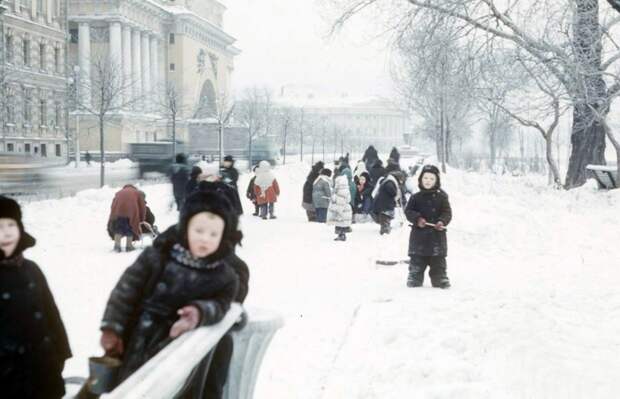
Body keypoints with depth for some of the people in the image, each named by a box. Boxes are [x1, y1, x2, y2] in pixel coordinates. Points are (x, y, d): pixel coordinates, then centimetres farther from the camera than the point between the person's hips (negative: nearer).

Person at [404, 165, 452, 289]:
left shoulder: (441, 197, 2)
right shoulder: (416, 197, 3)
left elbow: (447, 212, 0)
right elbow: (408, 211, 1)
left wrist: (442, 222, -18)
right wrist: (417, 219, -16)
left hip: (437, 234, 0)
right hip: (419, 234, 0)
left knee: (438, 260, 5)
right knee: (417, 260, 6)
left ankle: (441, 279, 14)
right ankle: (414, 279, 15)